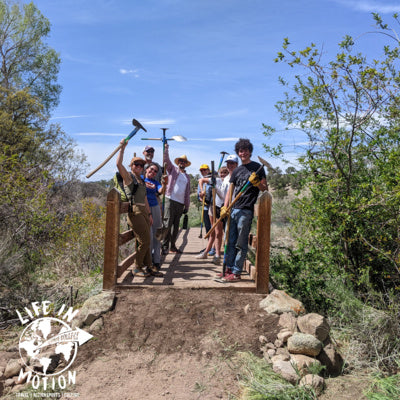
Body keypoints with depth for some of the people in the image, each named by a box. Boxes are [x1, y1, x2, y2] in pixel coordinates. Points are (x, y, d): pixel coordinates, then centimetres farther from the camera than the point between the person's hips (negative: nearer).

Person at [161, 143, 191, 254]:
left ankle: (172, 246, 15)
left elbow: (187, 193, 18)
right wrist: (166, 149, -15)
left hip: (180, 203, 5)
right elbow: (166, 160, -4)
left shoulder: (187, 177, 20)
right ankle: (165, 246, -5)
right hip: (170, 200, -5)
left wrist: (187, 206, 13)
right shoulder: (172, 169, 10)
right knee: (168, 224, -9)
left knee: (176, 225, 8)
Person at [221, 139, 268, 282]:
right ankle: (229, 269, 20)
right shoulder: (237, 171, 17)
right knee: (230, 241, 10)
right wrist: (225, 207, 3)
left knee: (241, 244, -2)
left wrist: (256, 183, -19)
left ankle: (237, 273, 5)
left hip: (246, 211, -6)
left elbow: (265, 188, 1)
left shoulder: (257, 167, 1)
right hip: (233, 209, 6)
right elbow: (231, 190, 15)